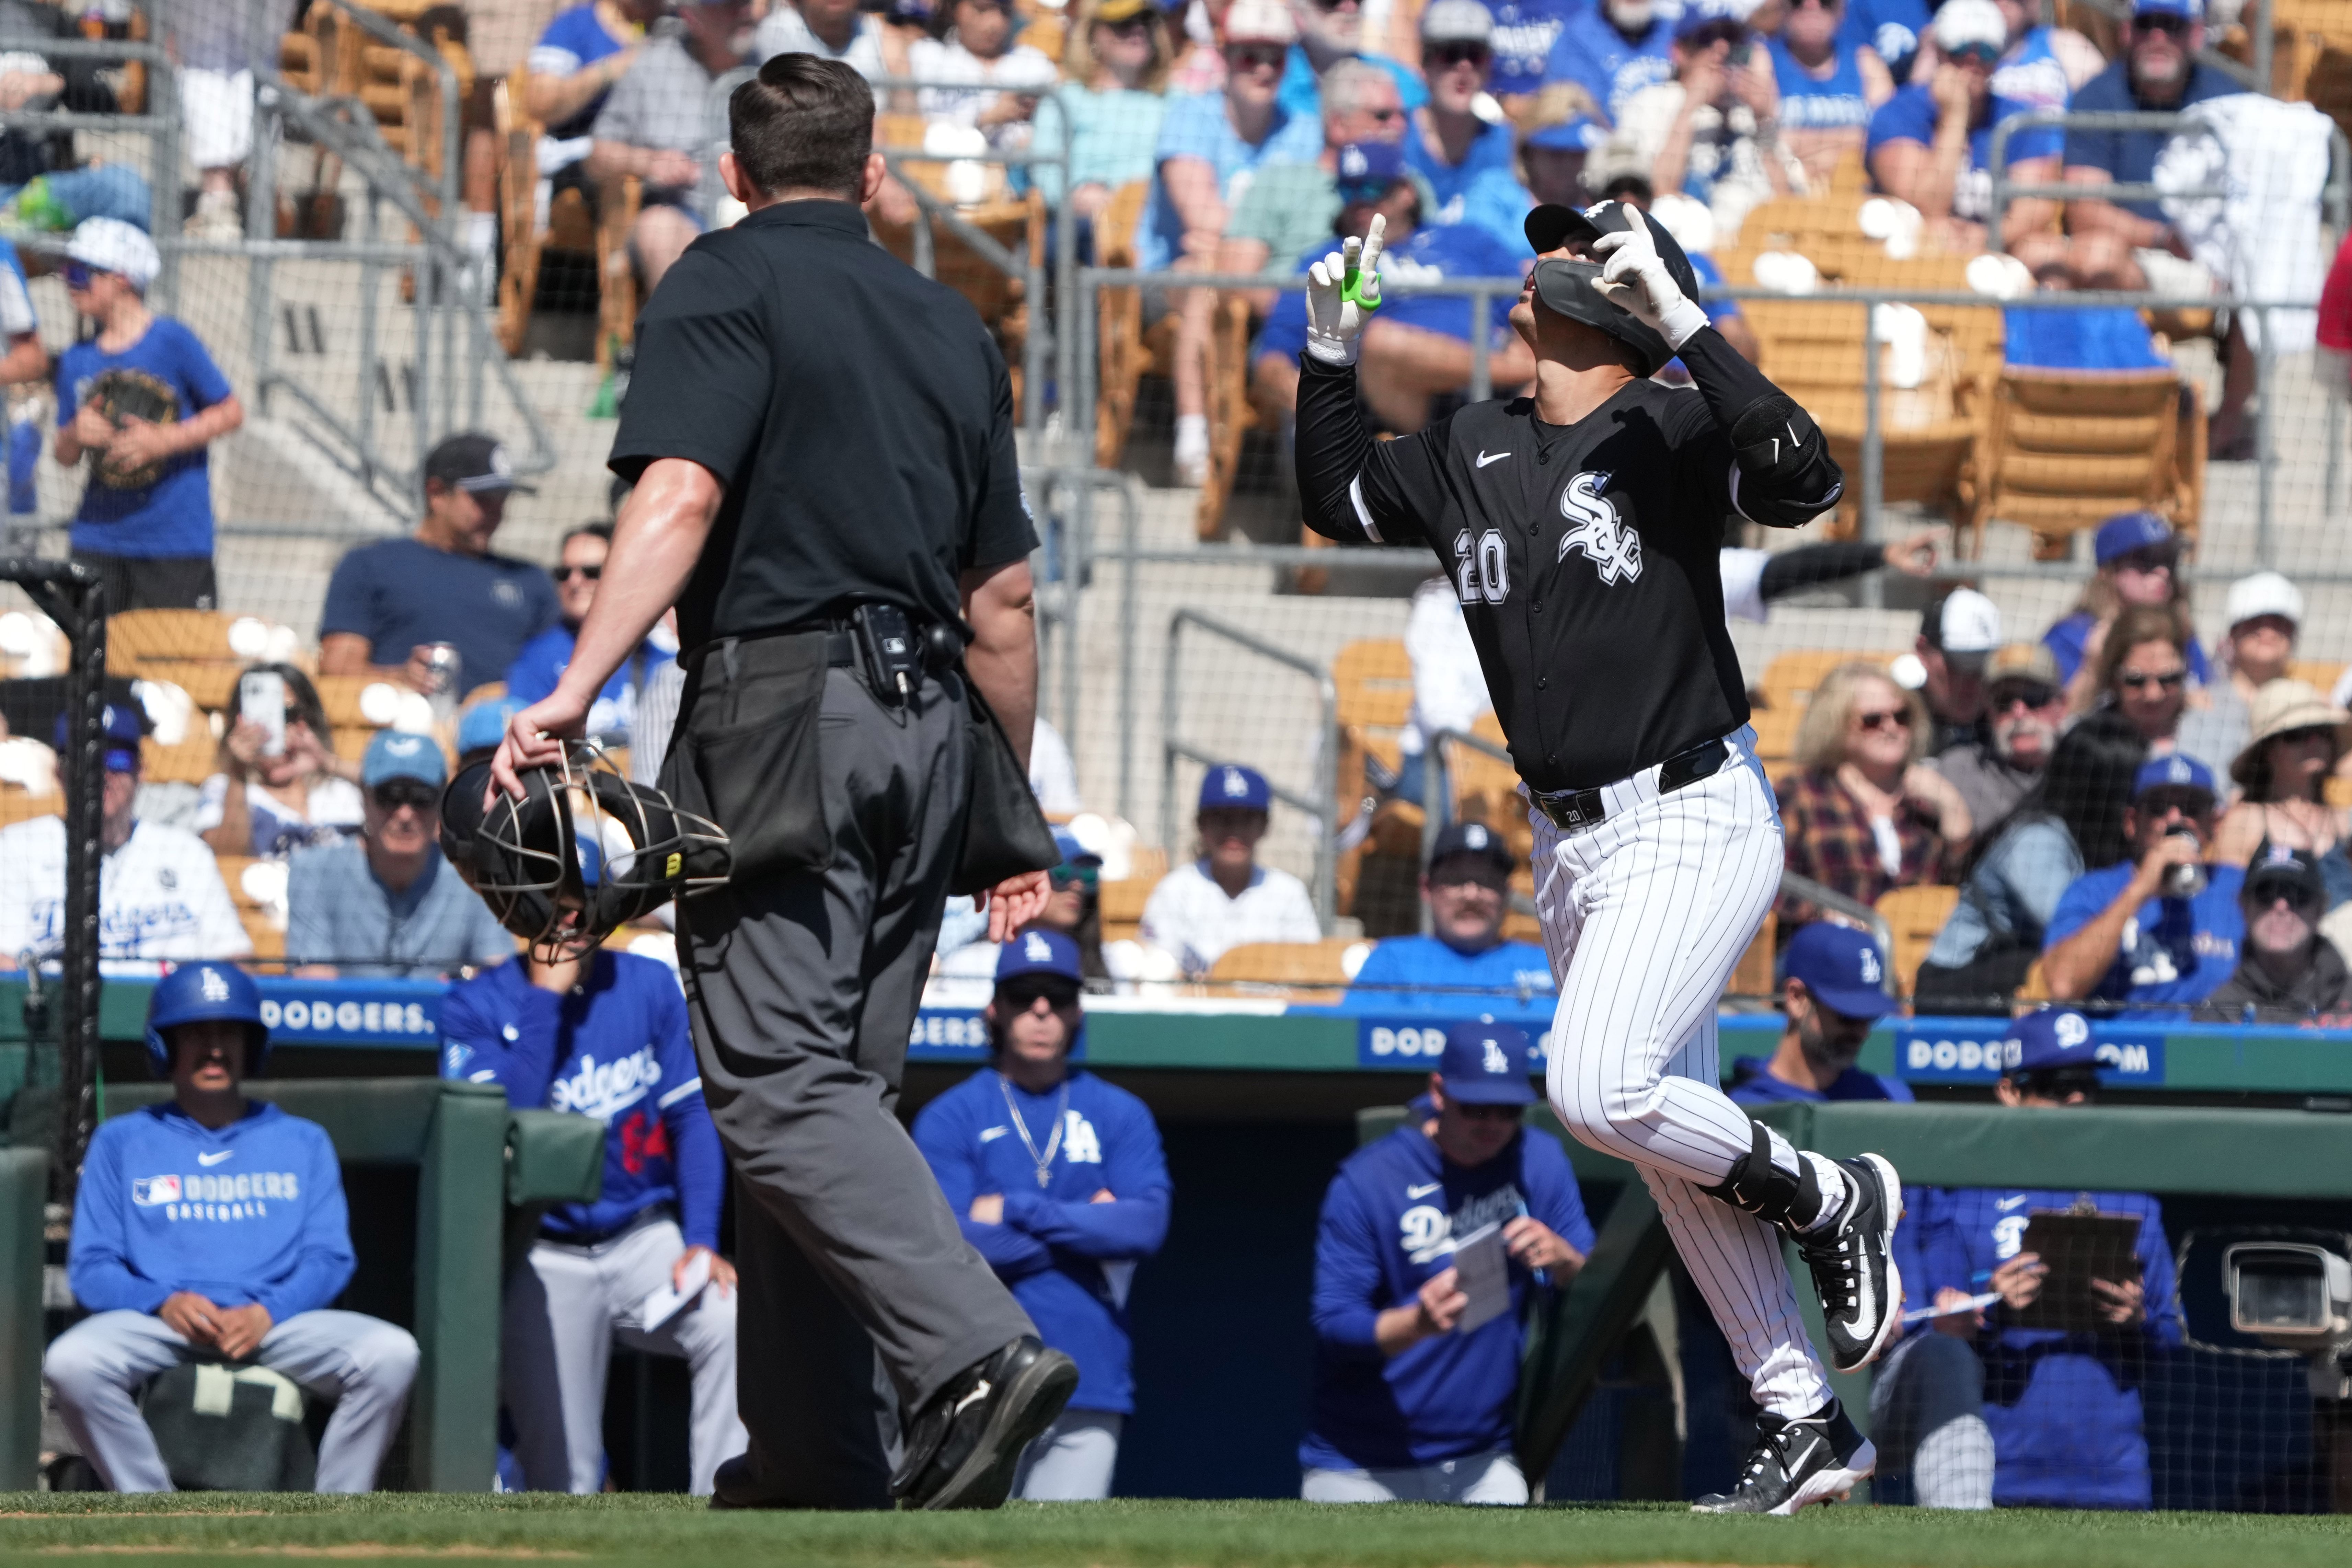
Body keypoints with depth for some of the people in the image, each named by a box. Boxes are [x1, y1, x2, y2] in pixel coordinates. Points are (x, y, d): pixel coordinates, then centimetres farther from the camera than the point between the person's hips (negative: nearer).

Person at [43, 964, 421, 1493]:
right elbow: (91, 1267, 10)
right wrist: (165, 1303, -11)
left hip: (279, 1321, 1)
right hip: (158, 1323, -1)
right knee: (71, 1363, -35)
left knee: (392, 1354, -29)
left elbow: (330, 1259, 10)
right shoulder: (122, 1141, 20)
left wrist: (267, 1312, -11)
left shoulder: (303, 1142, 23)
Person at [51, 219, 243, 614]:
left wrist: (164, 440, -16)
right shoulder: (76, 361, 9)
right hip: (98, 542, 5)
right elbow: (65, 458, 13)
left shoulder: (172, 341, -7)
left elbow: (231, 413, -4)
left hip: (175, 537, -5)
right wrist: (75, 435, -11)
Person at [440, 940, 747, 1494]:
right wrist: (546, 992, -20)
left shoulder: (650, 986, 4)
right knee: (564, 1487, -8)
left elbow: (693, 1116, 3)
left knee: (731, 1325, -31)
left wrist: (701, 1241, -10)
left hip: (647, 1240, 2)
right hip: (546, 1257, -2)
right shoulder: (475, 1007, -4)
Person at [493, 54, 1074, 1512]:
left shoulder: (726, 283, 0)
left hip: (783, 707, -7)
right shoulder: (953, 328, 20)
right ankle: (822, 1461, 10)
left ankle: (977, 1352, -28)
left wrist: (576, 692, -23)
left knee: (780, 1084, -11)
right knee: (841, 1088, 11)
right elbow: (1005, 598, 21)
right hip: (927, 728, 7)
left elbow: (680, 493, -17)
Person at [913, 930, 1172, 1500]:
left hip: (1090, 1386, 2)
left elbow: (1147, 1226, -4)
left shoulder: (1120, 1116, 12)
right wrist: (1086, 1228, -3)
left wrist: (1015, 1212, -7)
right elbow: (948, 1244, -9)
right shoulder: (950, 1119, 5)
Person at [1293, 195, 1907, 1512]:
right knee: (1676, 1149, 7)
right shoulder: (1473, 454, 10)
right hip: (1572, 848, 8)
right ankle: (1808, 1427, 14)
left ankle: (1829, 1202, 0)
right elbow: (1340, 501, 23)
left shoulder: (1668, 434, -10)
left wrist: (1683, 323, -30)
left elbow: (1807, 478, -27)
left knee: (1598, 1086, -25)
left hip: (1695, 821, -8)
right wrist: (1333, 350, 11)